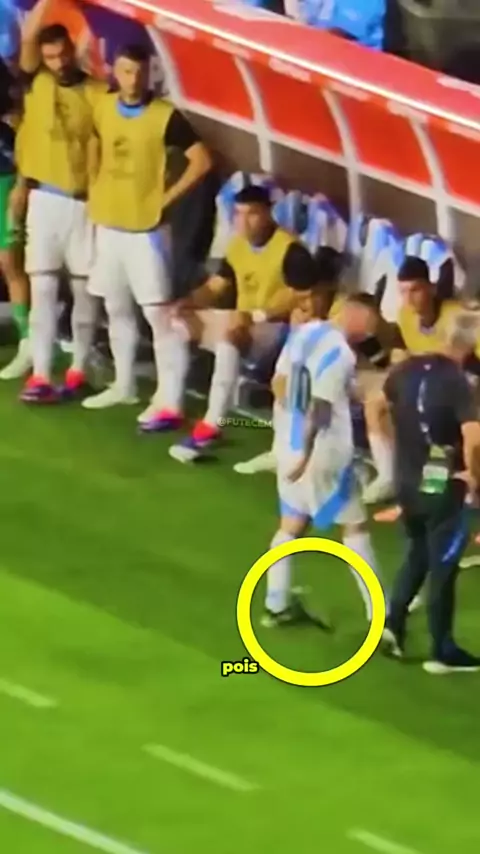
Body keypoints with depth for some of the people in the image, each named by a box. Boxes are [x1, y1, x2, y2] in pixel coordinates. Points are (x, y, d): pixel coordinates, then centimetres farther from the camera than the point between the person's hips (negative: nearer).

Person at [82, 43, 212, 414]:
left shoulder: (165, 115, -13)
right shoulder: (103, 107, 4)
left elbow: (202, 161, -13)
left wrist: (166, 199, -12)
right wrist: (96, 191, 12)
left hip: (147, 227, -6)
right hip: (108, 223, 6)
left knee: (160, 313, -8)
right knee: (117, 309, 16)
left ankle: (171, 400, -9)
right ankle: (124, 385, 30)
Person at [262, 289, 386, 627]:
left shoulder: (304, 332, 4)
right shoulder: (339, 353, -21)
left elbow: (279, 383, 12)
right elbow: (319, 408, -24)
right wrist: (305, 455, -21)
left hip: (290, 443, 8)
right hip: (324, 451, -8)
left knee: (292, 525, 18)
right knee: (355, 526, 2)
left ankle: (277, 605, 21)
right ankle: (379, 614, 3)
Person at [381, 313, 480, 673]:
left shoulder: (408, 369, -1)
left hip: (407, 479, 6)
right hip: (442, 485, -6)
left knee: (418, 554, 27)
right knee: (443, 566, 5)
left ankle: (394, 622, 18)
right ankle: (442, 652, 11)